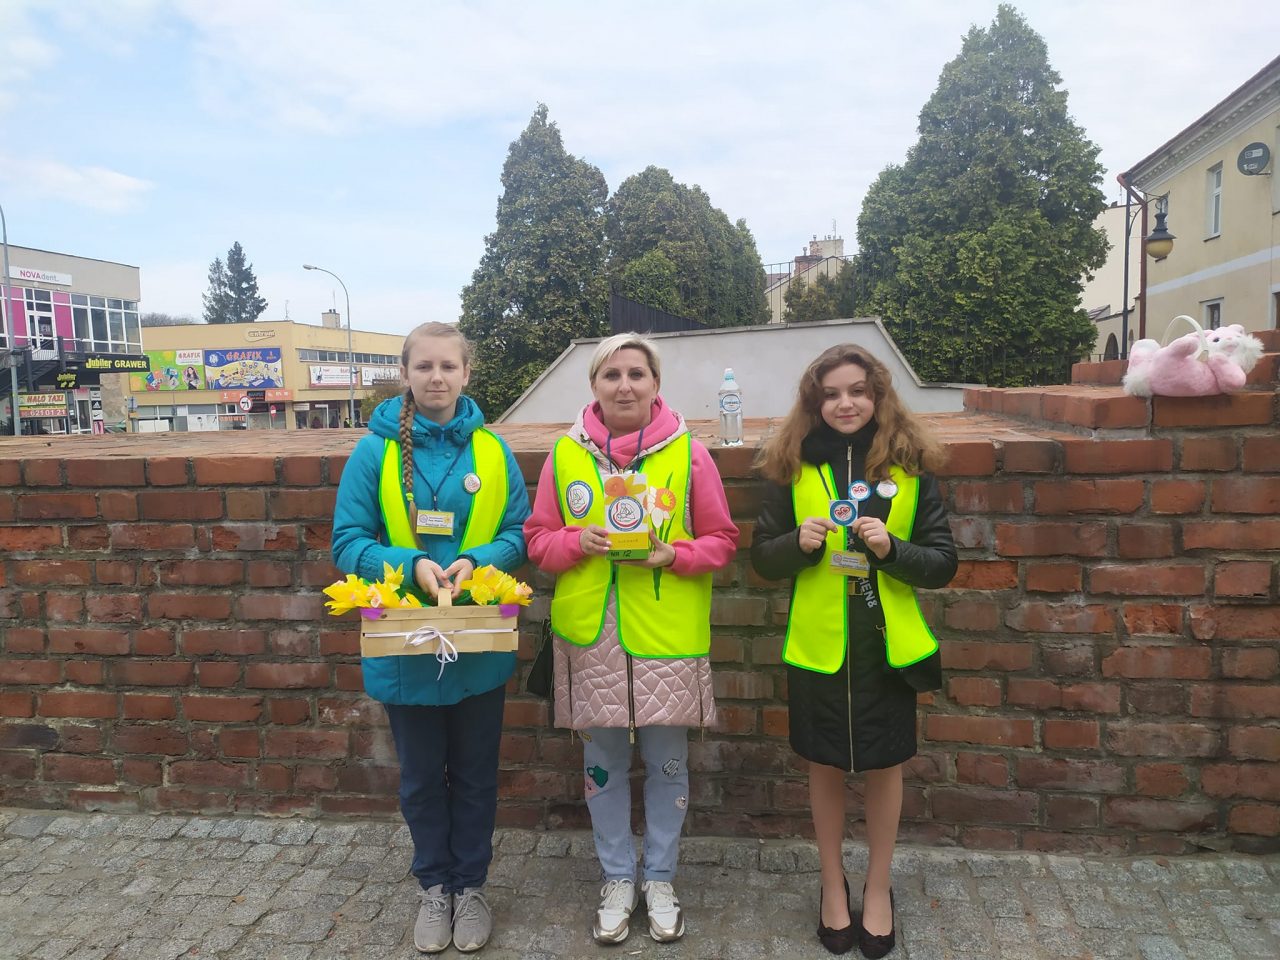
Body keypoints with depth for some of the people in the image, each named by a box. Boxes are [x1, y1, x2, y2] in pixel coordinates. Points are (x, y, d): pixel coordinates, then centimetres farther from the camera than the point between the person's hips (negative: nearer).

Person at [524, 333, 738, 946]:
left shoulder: (687, 451, -3)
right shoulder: (565, 453, 2)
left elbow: (721, 540, 1)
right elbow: (538, 538, 6)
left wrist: (673, 555, -16)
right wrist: (578, 541, -14)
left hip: (668, 639, -1)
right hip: (590, 637, 2)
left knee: (666, 763, 11)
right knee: (603, 763, 13)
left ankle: (659, 878, 33)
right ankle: (617, 879, 34)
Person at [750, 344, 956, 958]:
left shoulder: (911, 466, -3)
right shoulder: (793, 467, -3)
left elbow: (944, 563, -2)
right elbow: (763, 559, 1)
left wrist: (892, 549, -20)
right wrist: (799, 544, -19)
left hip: (887, 646, 0)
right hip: (817, 646, 0)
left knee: (884, 765, 14)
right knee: (825, 765, 14)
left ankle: (877, 888, 37)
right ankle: (832, 884, 37)